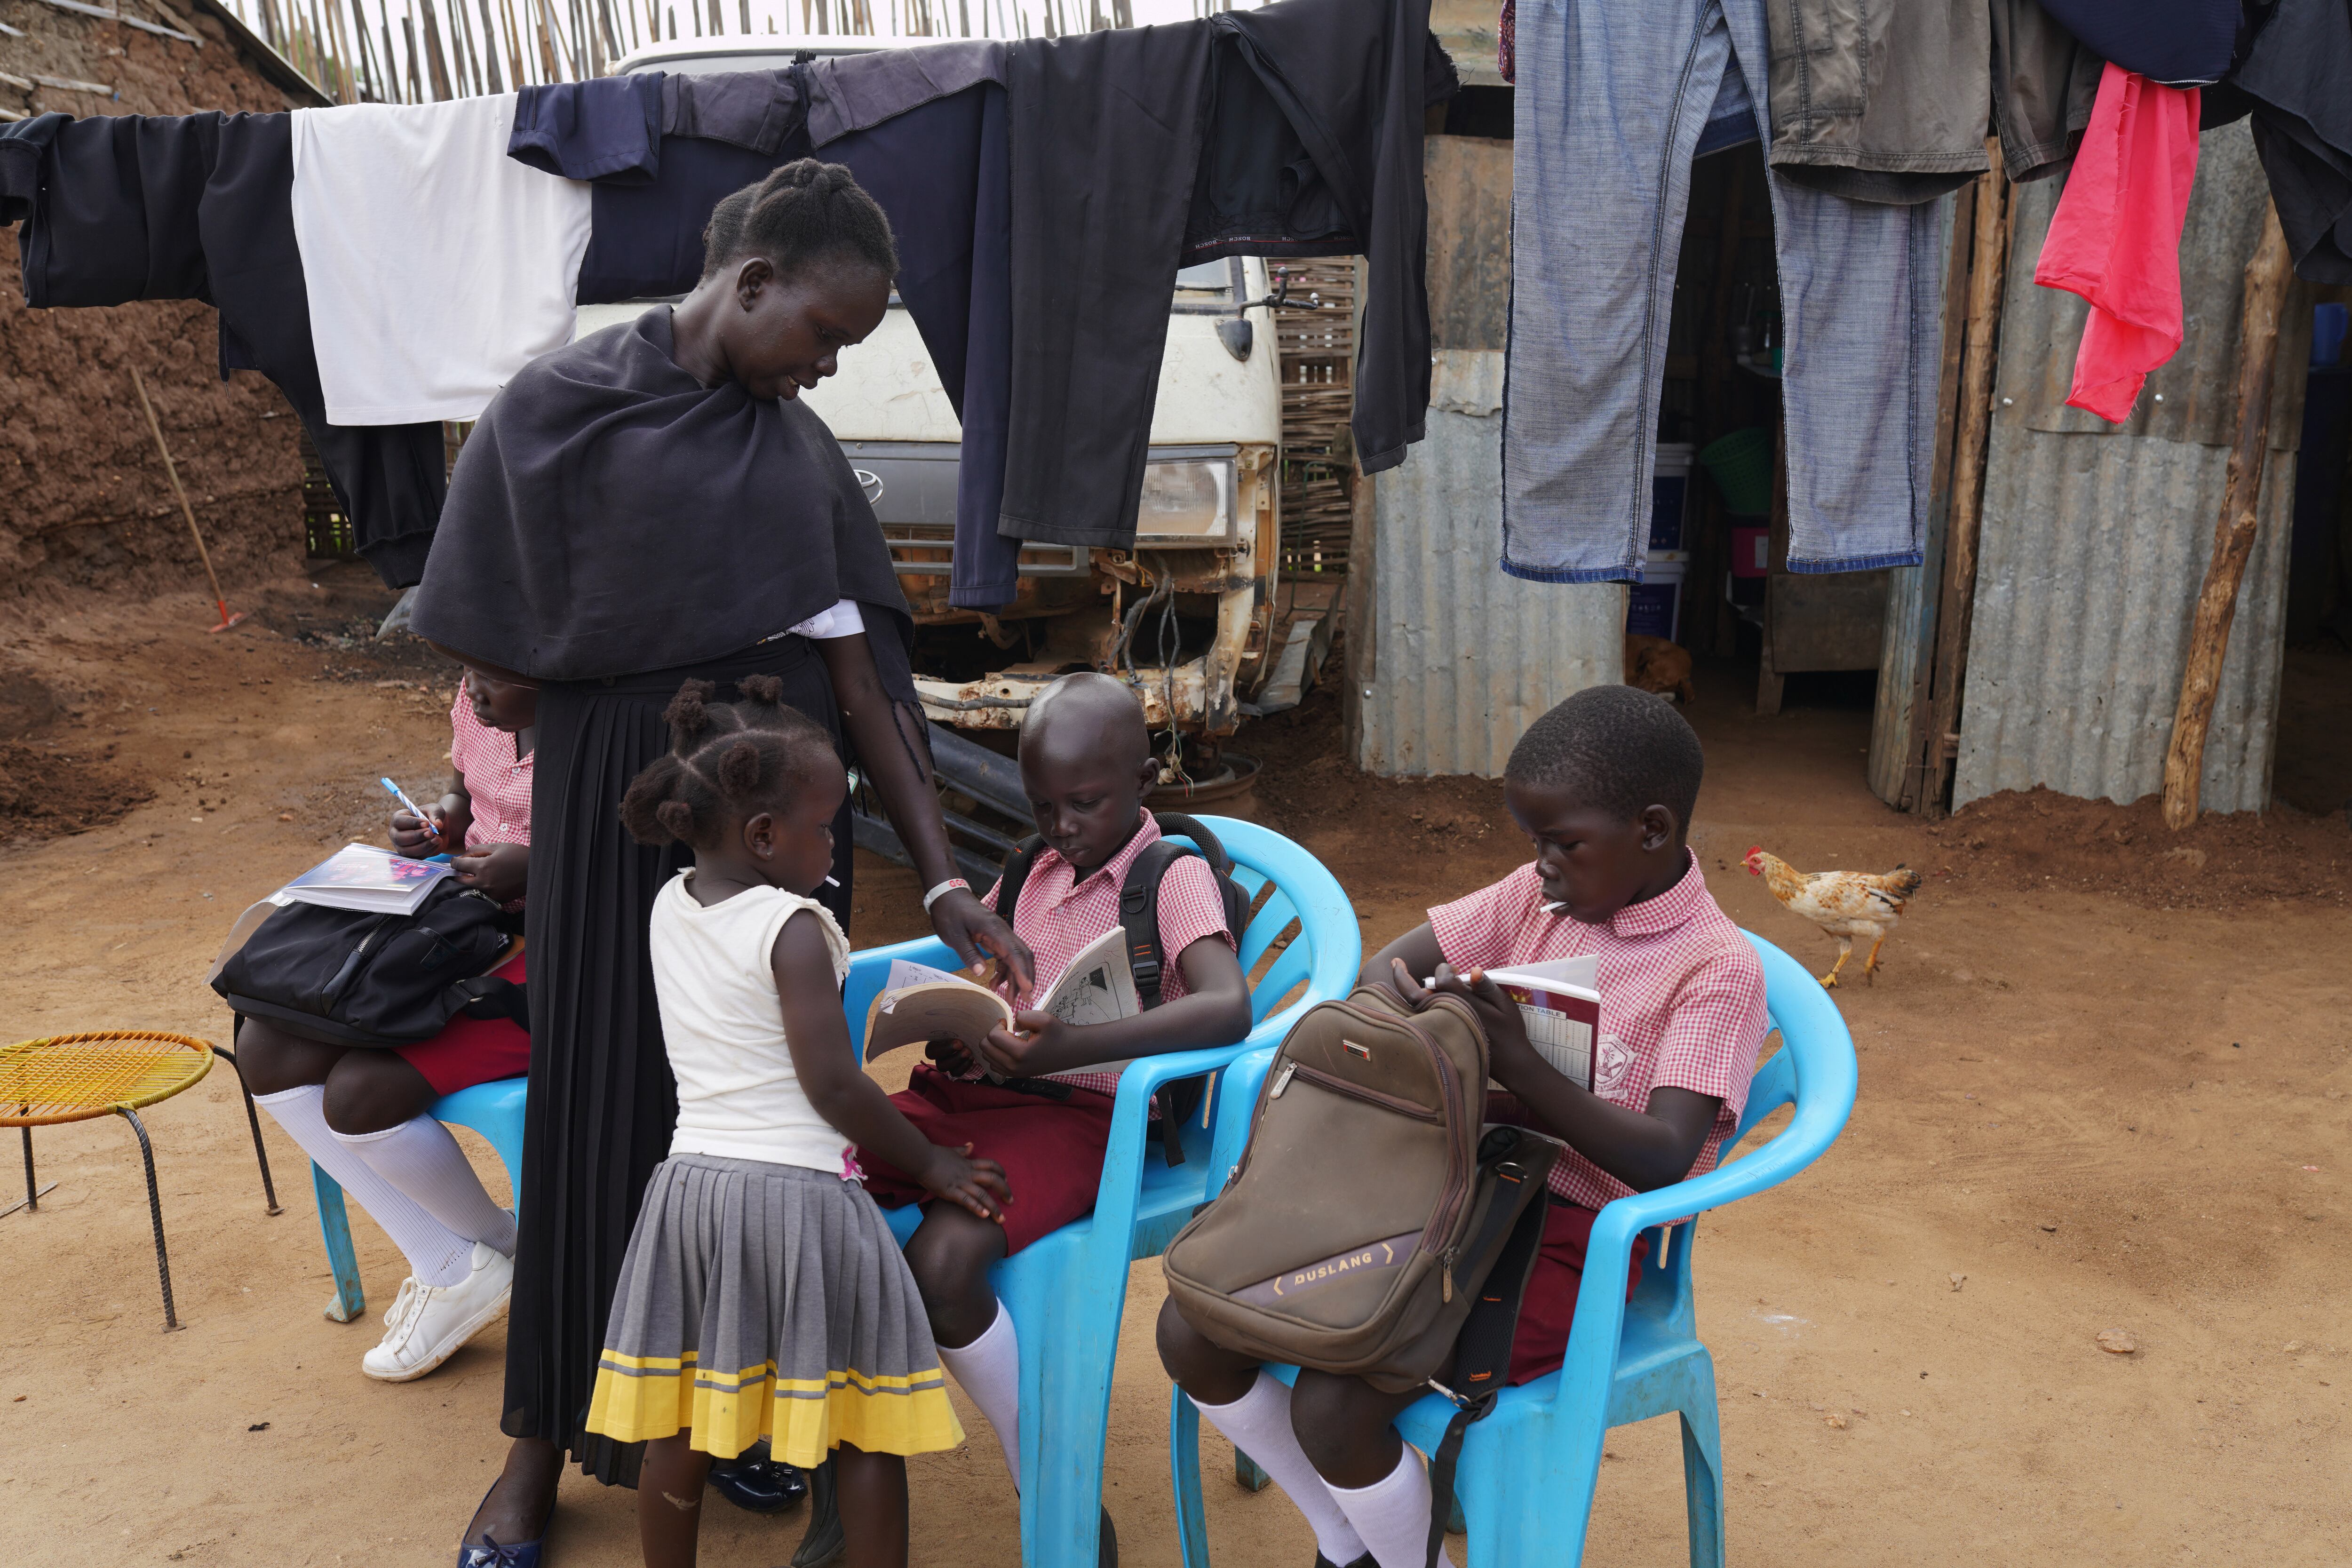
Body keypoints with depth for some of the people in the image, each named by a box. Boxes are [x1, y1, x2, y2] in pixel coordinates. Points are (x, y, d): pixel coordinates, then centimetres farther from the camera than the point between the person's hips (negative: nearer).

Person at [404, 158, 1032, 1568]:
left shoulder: (800, 449, 5)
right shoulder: (563, 406, -6)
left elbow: (860, 680, 2)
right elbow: (486, 639, -3)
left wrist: (946, 883, -3)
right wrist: (665, 697, -5)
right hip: (622, 811, -3)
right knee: (608, 1097, 6)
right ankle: (548, 1439, 27)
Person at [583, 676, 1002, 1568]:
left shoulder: (669, 908, 6)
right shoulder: (795, 929, -15)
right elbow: (833, 1087, -16)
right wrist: (933, 1167, -6)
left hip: (691, 1183, 7)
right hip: (798, 1192, -6)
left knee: (679, 1430, 15)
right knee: (867, 1431, 7)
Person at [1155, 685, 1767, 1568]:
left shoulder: (1720, 970, -12)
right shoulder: (1539, 895, 5)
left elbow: (1661, 1159, -22)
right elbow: (1383, 971, 8)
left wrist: (1518, 1064, -26)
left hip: (1574, 1237, -7)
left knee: (1333, 1406, -25)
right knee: (1191, 1332, -4)